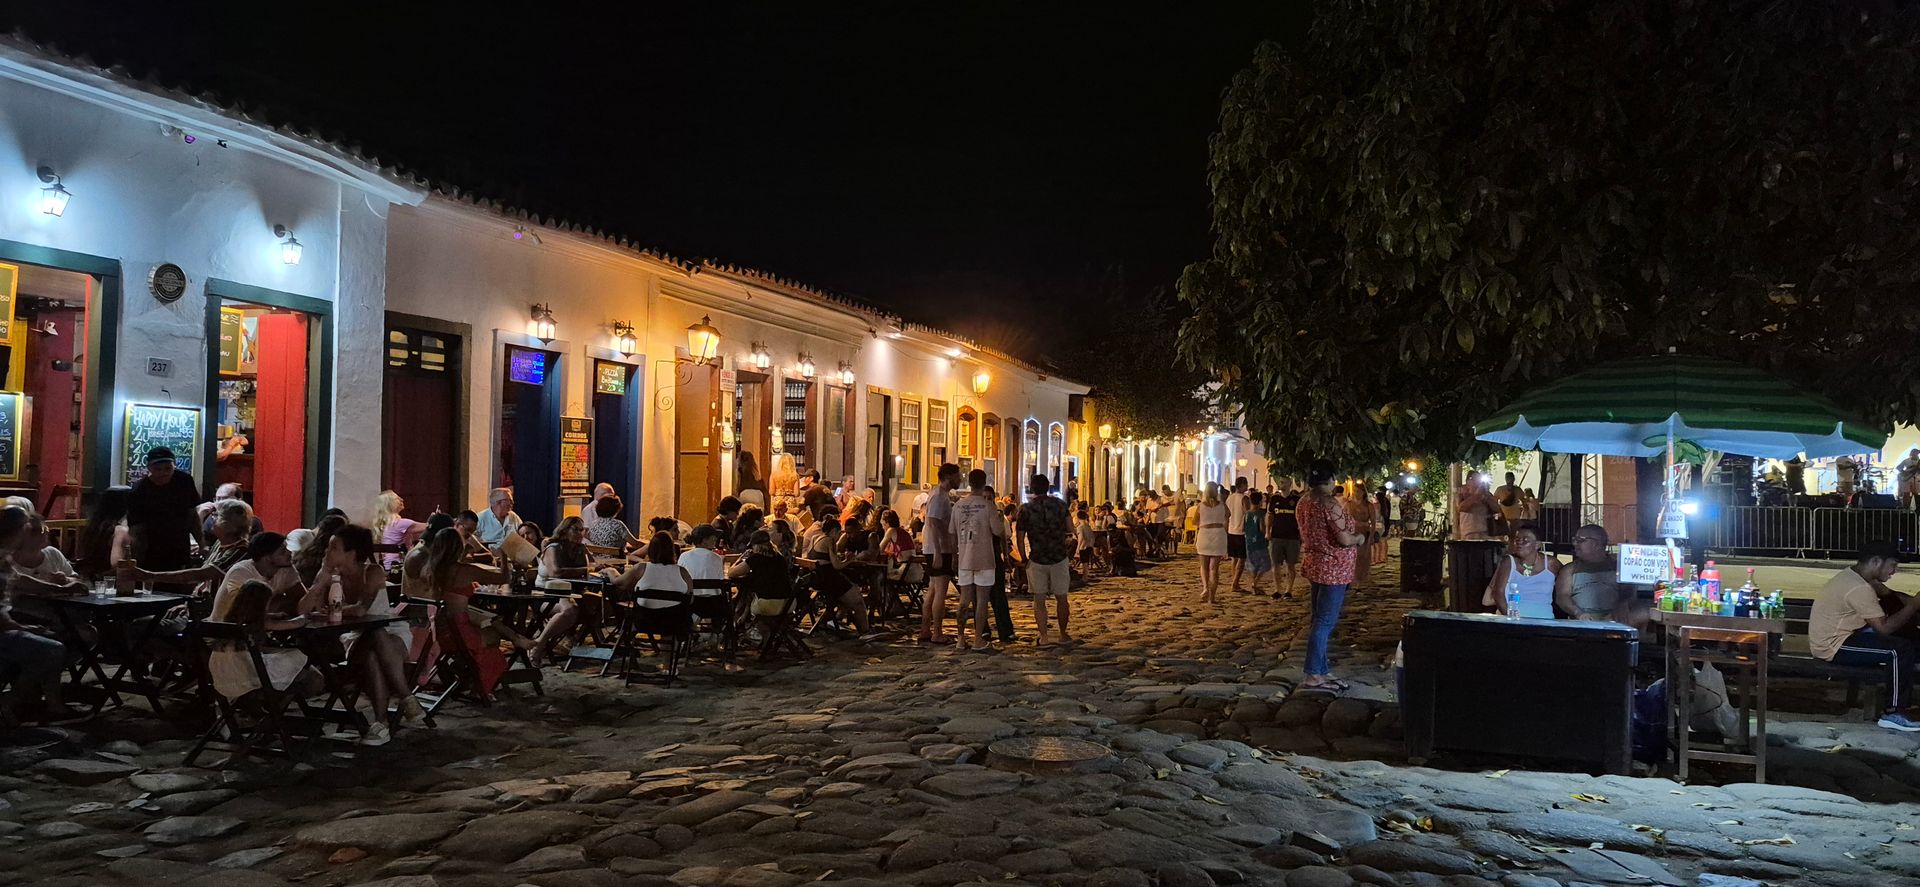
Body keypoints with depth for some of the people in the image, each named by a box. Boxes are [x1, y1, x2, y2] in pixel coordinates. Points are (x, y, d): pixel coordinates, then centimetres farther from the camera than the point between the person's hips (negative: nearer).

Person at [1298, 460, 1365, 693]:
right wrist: (1359, 538, 0)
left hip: (1313, 564, 9)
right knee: (1325, 621, -6)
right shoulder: (1330, 504, -19)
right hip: (1333, 568, -9)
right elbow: (1344, 539, -22)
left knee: (1321, 619, 15)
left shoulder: (1303, 503, 8)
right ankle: (1313, 676, -5)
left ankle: (1322, 671, 21)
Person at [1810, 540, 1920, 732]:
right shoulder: (1859, 588, -23)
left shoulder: (1851, 574, 7)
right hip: (1833, 648, -11)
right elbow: (1884, 628, -20)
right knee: (1901, 649, -15)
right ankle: (1894, 714, -7)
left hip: (1830, 637, 11)